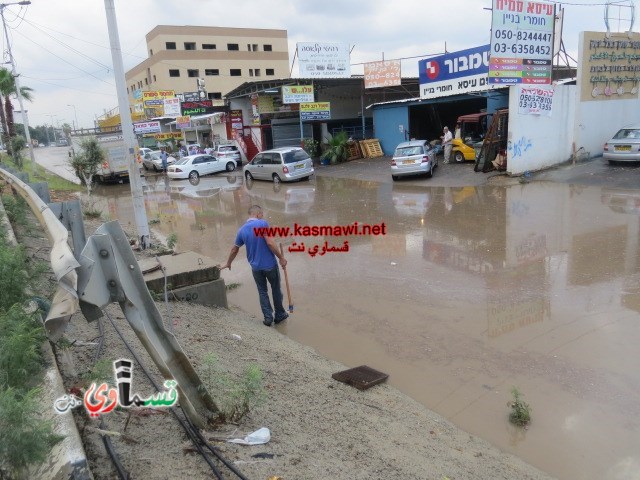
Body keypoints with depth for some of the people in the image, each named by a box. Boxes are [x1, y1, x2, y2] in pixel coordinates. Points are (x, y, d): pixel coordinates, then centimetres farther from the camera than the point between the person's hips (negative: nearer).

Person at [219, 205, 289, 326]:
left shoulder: (242, 230, 3)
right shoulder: (262, 223, -13)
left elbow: (234, 250, 14)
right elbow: (270, 243, -22)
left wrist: (228, 264, 29)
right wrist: (281, 257, -13)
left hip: (256, 267, 4)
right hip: (270, 264, -4)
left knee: (262, 292, 17)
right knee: (276, 289, 14)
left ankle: (268, 317, 17)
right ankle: (280, 315, 27)